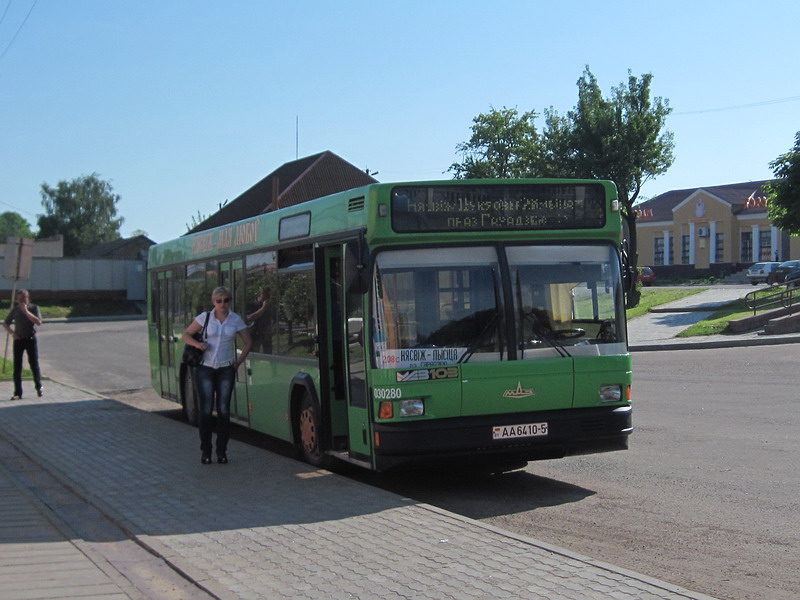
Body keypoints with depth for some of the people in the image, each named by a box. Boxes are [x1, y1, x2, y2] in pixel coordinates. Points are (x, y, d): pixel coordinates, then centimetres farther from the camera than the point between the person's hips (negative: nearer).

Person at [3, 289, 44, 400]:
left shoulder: (34, 308, -2)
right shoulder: (15, 310, 4)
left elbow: (38, 322, -18)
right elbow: (5, 323, 13)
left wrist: (26, 311, -21)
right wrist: (12, 333, -4)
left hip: (31, 339, -2)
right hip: (19, 340, 2)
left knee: (34, 364, 2)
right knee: (17, 367, 0)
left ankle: (39, 387, 23)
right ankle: (17, 393, 3)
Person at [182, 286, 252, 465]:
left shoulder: (236, 320, 2)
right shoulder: (205, 317, 0)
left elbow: (248, 342, 13)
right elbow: (186, 335, 7)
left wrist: (238, 362, 5)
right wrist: (197, 344, -12)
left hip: (226, 370, 1)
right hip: (205, 368, -1)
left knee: (224, 410, -1)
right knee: (205, 410, -4)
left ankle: (222, 450, 8)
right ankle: (206, 450, 7)